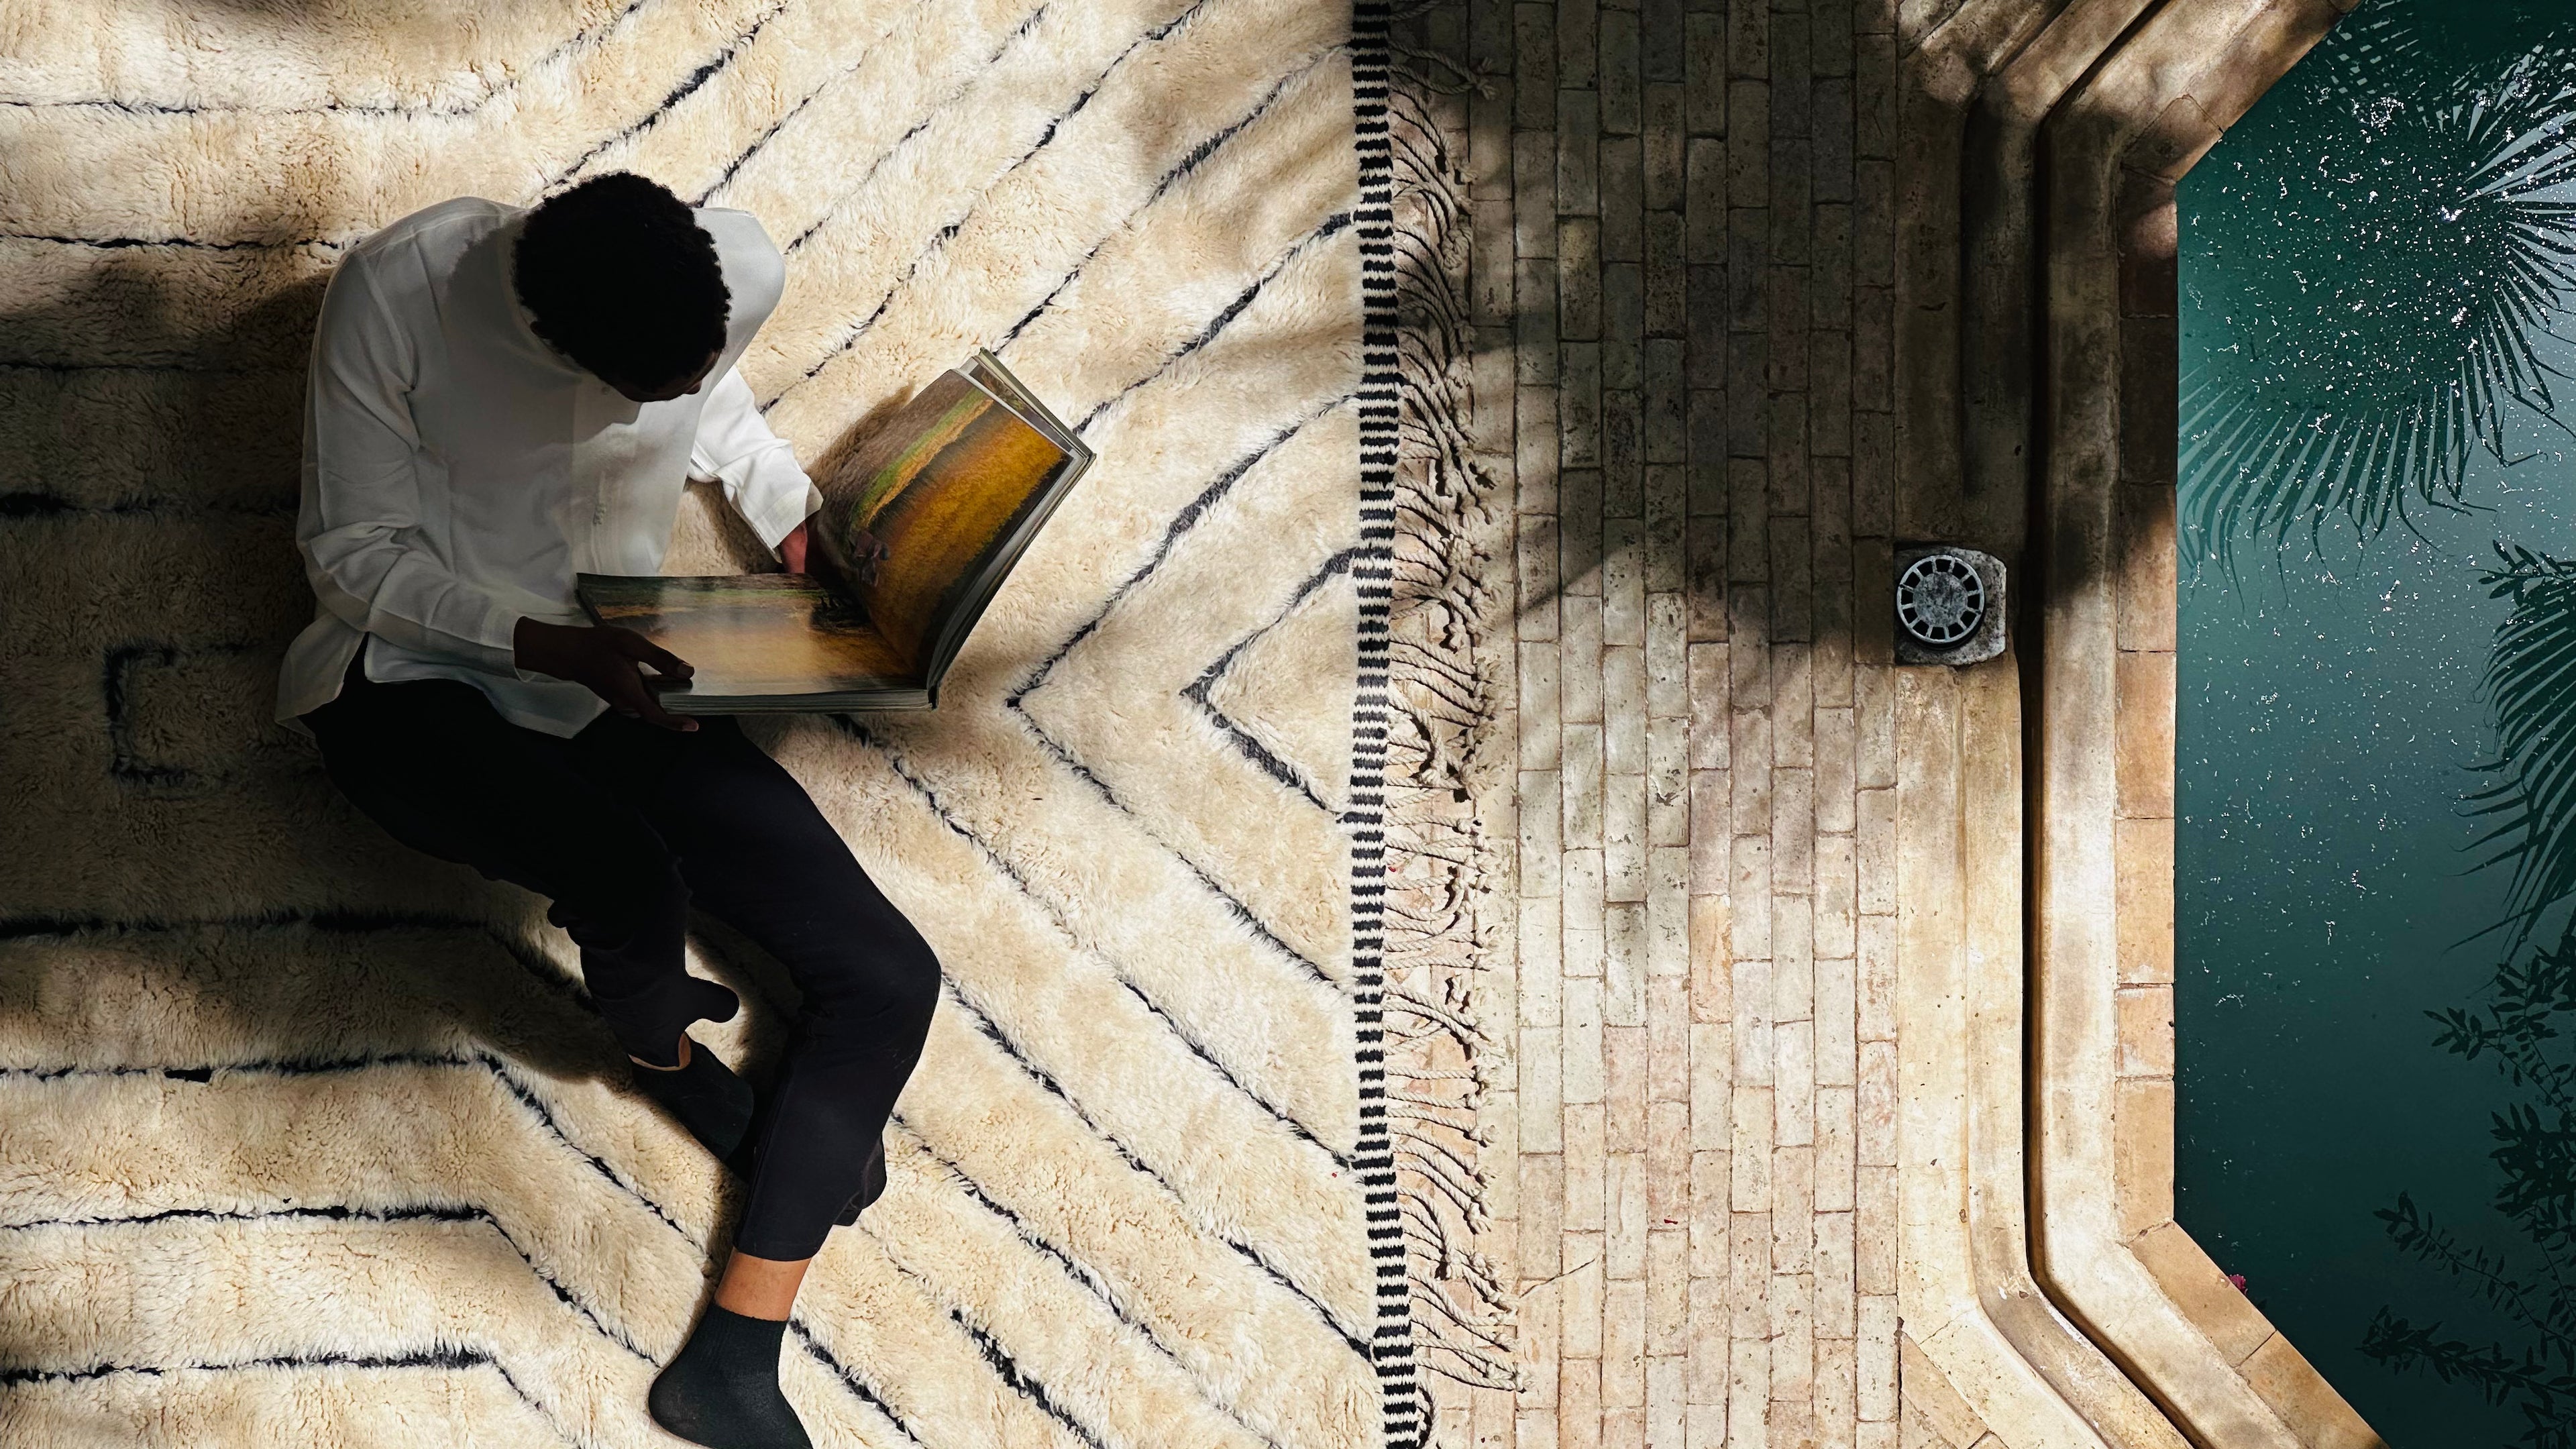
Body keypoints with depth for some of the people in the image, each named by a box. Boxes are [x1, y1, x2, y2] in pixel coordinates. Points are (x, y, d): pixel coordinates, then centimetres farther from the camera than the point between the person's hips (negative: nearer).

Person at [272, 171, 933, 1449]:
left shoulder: (739, 266, -13)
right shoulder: (400, 289, -23)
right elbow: (353, 555, -14)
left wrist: (804, 530, -1)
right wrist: (556, 648, -26)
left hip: (616, 683, 4)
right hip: (416, 684, -4)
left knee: (888, 976, -10)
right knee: (630, 878, -37)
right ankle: (667, 1057, 2)